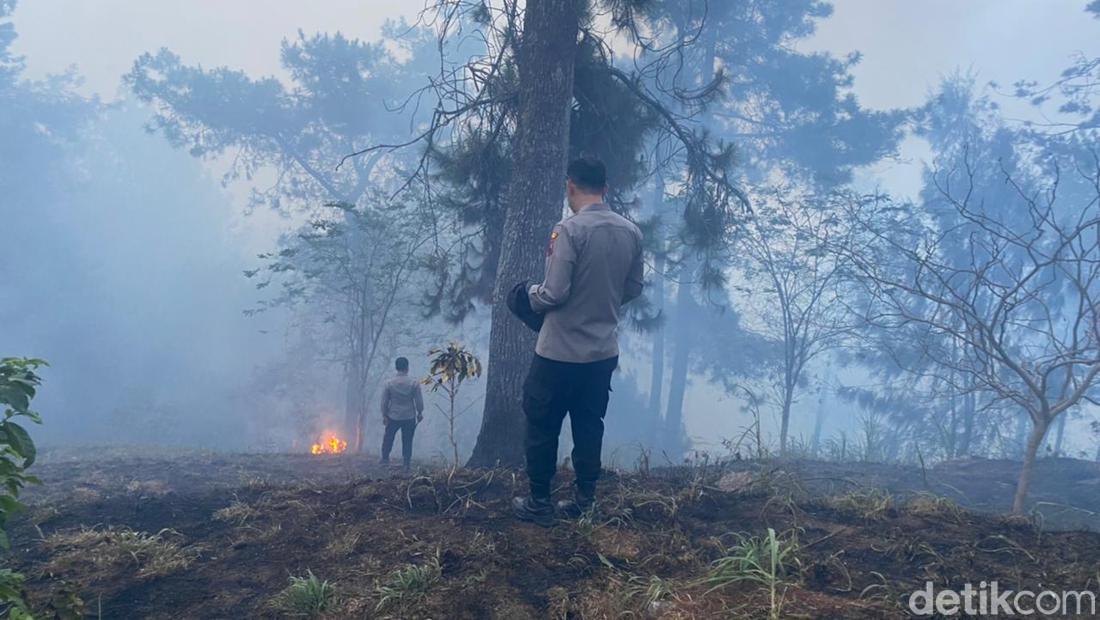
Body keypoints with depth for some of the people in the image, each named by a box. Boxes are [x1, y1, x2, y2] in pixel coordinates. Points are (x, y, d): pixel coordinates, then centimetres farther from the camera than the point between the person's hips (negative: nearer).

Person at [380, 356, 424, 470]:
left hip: (393, 417, 0)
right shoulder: (414, 383, -10)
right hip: (409, 417, 0)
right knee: (407, 441, 9)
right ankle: (406, 462, 12)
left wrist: (384, 415, 8)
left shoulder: (388, 383, -8)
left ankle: (385, 459, 20)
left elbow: (384, 401, -3)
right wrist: (420, 413, 9)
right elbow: (419, 400, -5)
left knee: (388, 438, 17)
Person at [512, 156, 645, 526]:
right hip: (604, 352, 6)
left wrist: (532, 294, 0)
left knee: (542, 427, 9)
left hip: (561, 352, -6)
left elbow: (554, 293, -21)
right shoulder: (631, 233, 1)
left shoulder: (570, 230, -19)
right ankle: (585, 500, 23)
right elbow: (633, 289, 10)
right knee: (589, 427, 17)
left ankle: (540, 503, 16)